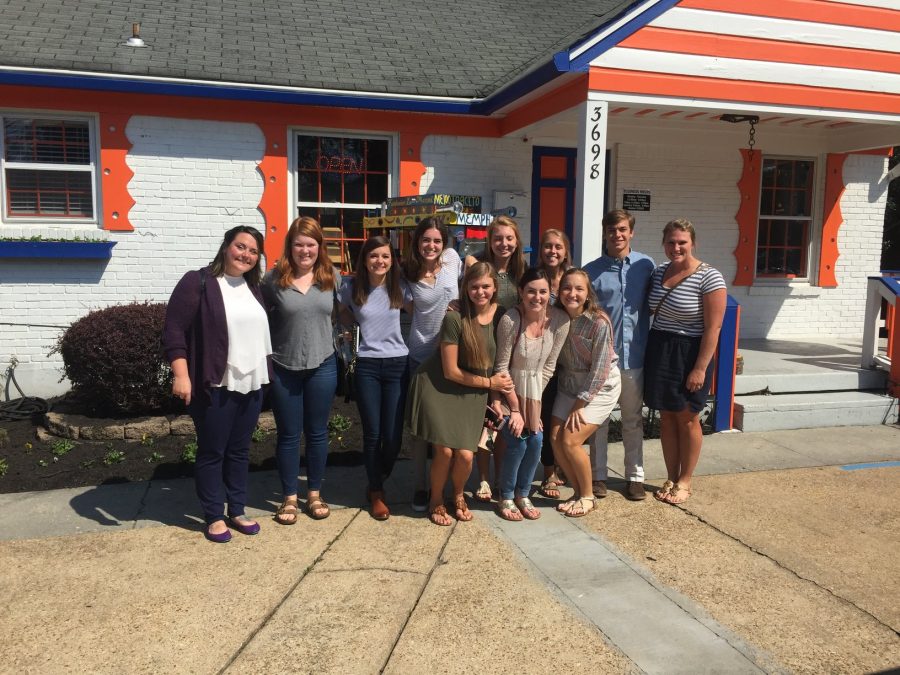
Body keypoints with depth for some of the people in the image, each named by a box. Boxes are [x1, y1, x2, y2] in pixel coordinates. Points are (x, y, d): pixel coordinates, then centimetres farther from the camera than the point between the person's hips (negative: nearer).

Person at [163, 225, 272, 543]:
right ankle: (214, 517, 16)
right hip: (215, 386, -6)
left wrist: (266, 373, 20)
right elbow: (174, 330, -13)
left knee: (239, 451, 14)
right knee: (212, 452, 5)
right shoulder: (197, 282, -8)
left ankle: (237, 511, 25)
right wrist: (181, 375, -20)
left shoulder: (254, 288, 13)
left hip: (251, 384, 6)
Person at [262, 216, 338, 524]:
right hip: (284, 368, -1)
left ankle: (314, 493, 28)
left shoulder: (332, 277, 0)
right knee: (288, 434, 9)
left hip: (322, 366, 2)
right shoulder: (274, 279, -6)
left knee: (317, 432, 12)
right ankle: (289, 497, 24)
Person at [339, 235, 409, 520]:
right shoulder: (351, 290, -1)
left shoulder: (398, 289, -1)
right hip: (367, 367, 0)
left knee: (393, 436, 0)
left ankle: (377, 483, 29)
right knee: (372, 434, 4)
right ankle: (376, 493, 24)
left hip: (397, 365, 1)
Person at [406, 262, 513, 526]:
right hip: (438, 388, -3)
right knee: (445, 450, -9)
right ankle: (436, 501, 21)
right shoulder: (455, 318, -18)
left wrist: (496, 394, 0)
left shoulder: (500, 316, -4)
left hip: (472, 394, 4)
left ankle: (458, 496, 27)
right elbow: (451, 371, -14)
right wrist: (489, 382, -6)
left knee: (465, 455, -7)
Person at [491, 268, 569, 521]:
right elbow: (502, 367, -18)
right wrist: (515, 407, -17)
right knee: (517, 441, -10)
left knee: (535, 440, -3)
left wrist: (534, 399, -7)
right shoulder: (510, 320, -26)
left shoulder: (560, 320, -16)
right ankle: (506, 498, 12)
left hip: (535, 390, 4)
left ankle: (523, 495, 20)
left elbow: (549, 366, -6)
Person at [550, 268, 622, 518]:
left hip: (600, 387, -5)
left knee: (571, 441, -13)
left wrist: (580, 405, -15)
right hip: (570, 384, 5)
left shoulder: (599, 323, -22)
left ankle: (588, 496, 9)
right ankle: (579, 492, 16)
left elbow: (599, 370, -19)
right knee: (556, 438, -4)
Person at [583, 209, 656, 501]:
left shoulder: (646, 266, 2)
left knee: (633, 419, 12)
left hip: (634, 356, 1)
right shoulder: (591, 271, -1)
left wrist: (650, 345, 2)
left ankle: (635, 475, 24)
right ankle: (598, 475, 22)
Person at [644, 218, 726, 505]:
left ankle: (685, 482, 20)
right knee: (667, 416, 11)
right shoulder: (658, 272, 6)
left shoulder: (709, 277, -13)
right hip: (659, 350, 5)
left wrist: (700, 368, -17)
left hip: (689, 352, -5)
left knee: (687, 417, 6)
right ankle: (671, 478, 24)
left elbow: (713, 327, -14)